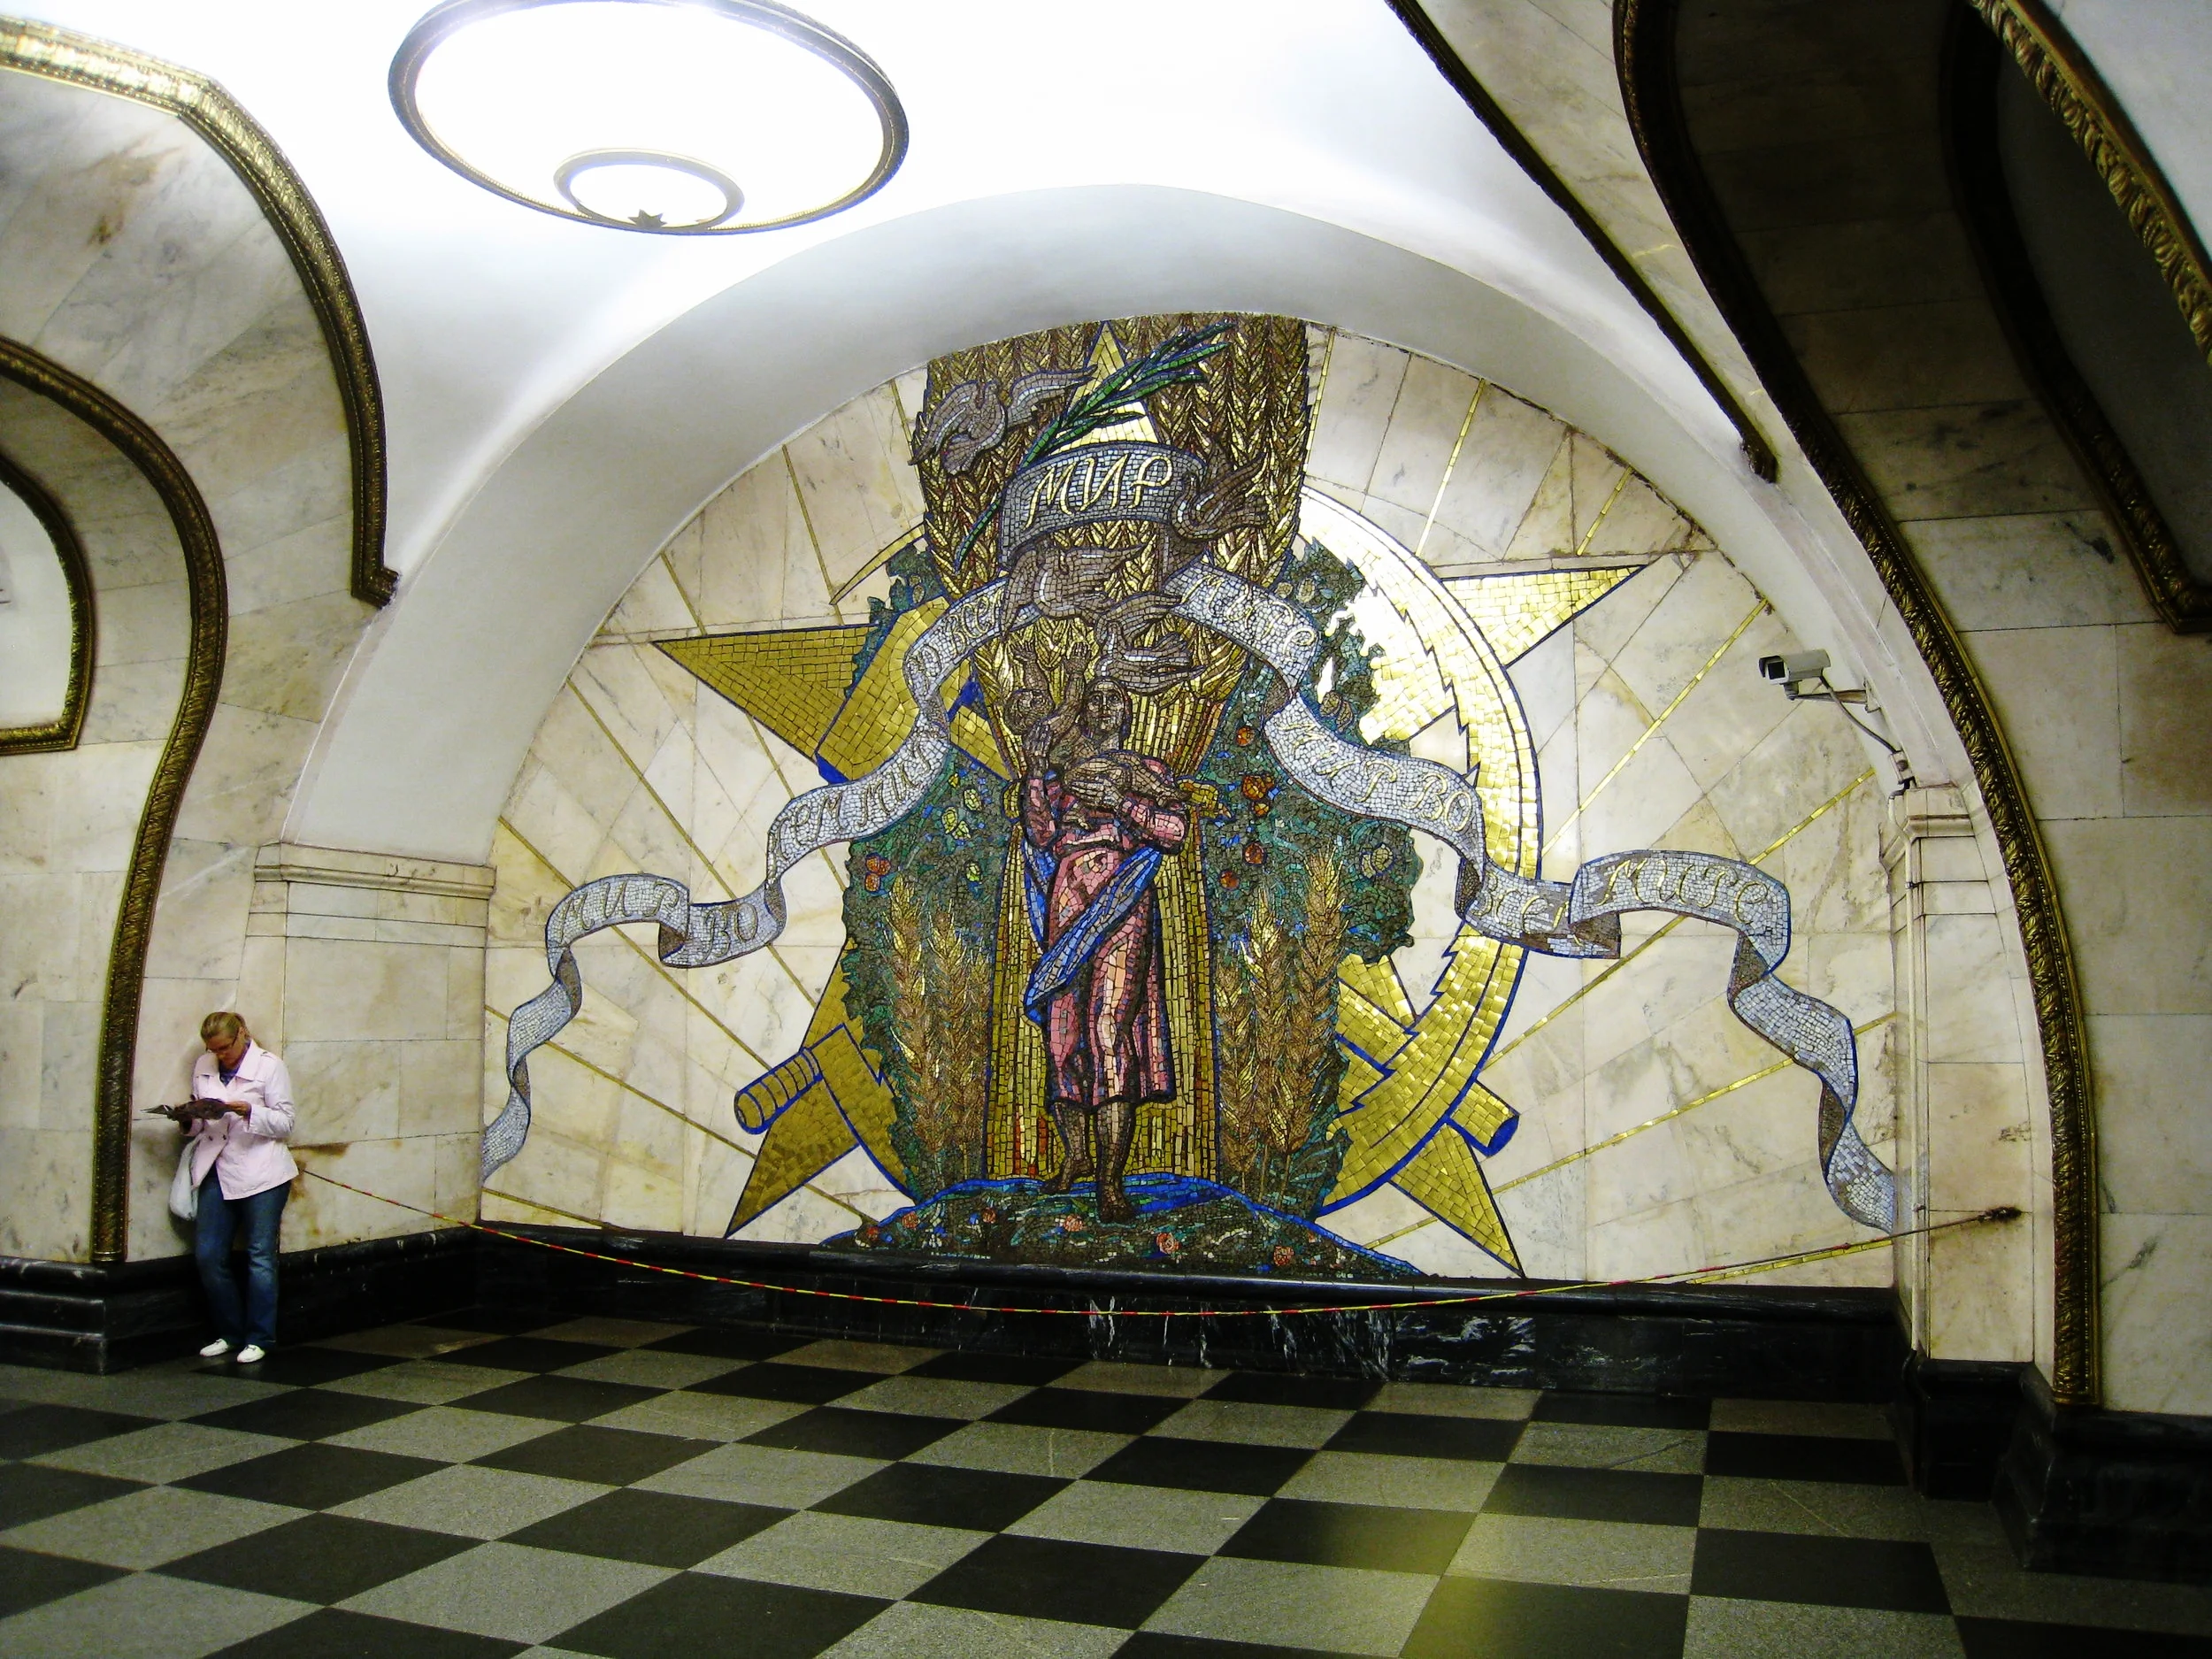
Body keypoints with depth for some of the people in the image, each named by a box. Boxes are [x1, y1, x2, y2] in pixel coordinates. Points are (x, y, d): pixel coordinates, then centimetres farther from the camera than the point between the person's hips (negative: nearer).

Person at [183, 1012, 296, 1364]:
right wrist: (189, 1119, -4)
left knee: (260, 1256, 1)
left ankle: (259, 1339, 10)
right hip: (217, 1172, 5)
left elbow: (285, 1123, -4)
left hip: (261, 1173, -5)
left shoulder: (270, 1066, -1)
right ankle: (230, 1333, 20)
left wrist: (251, 1112, -20)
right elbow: (198, 1124, 18)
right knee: (208, 1256, 3)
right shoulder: (203, 1067, 13)